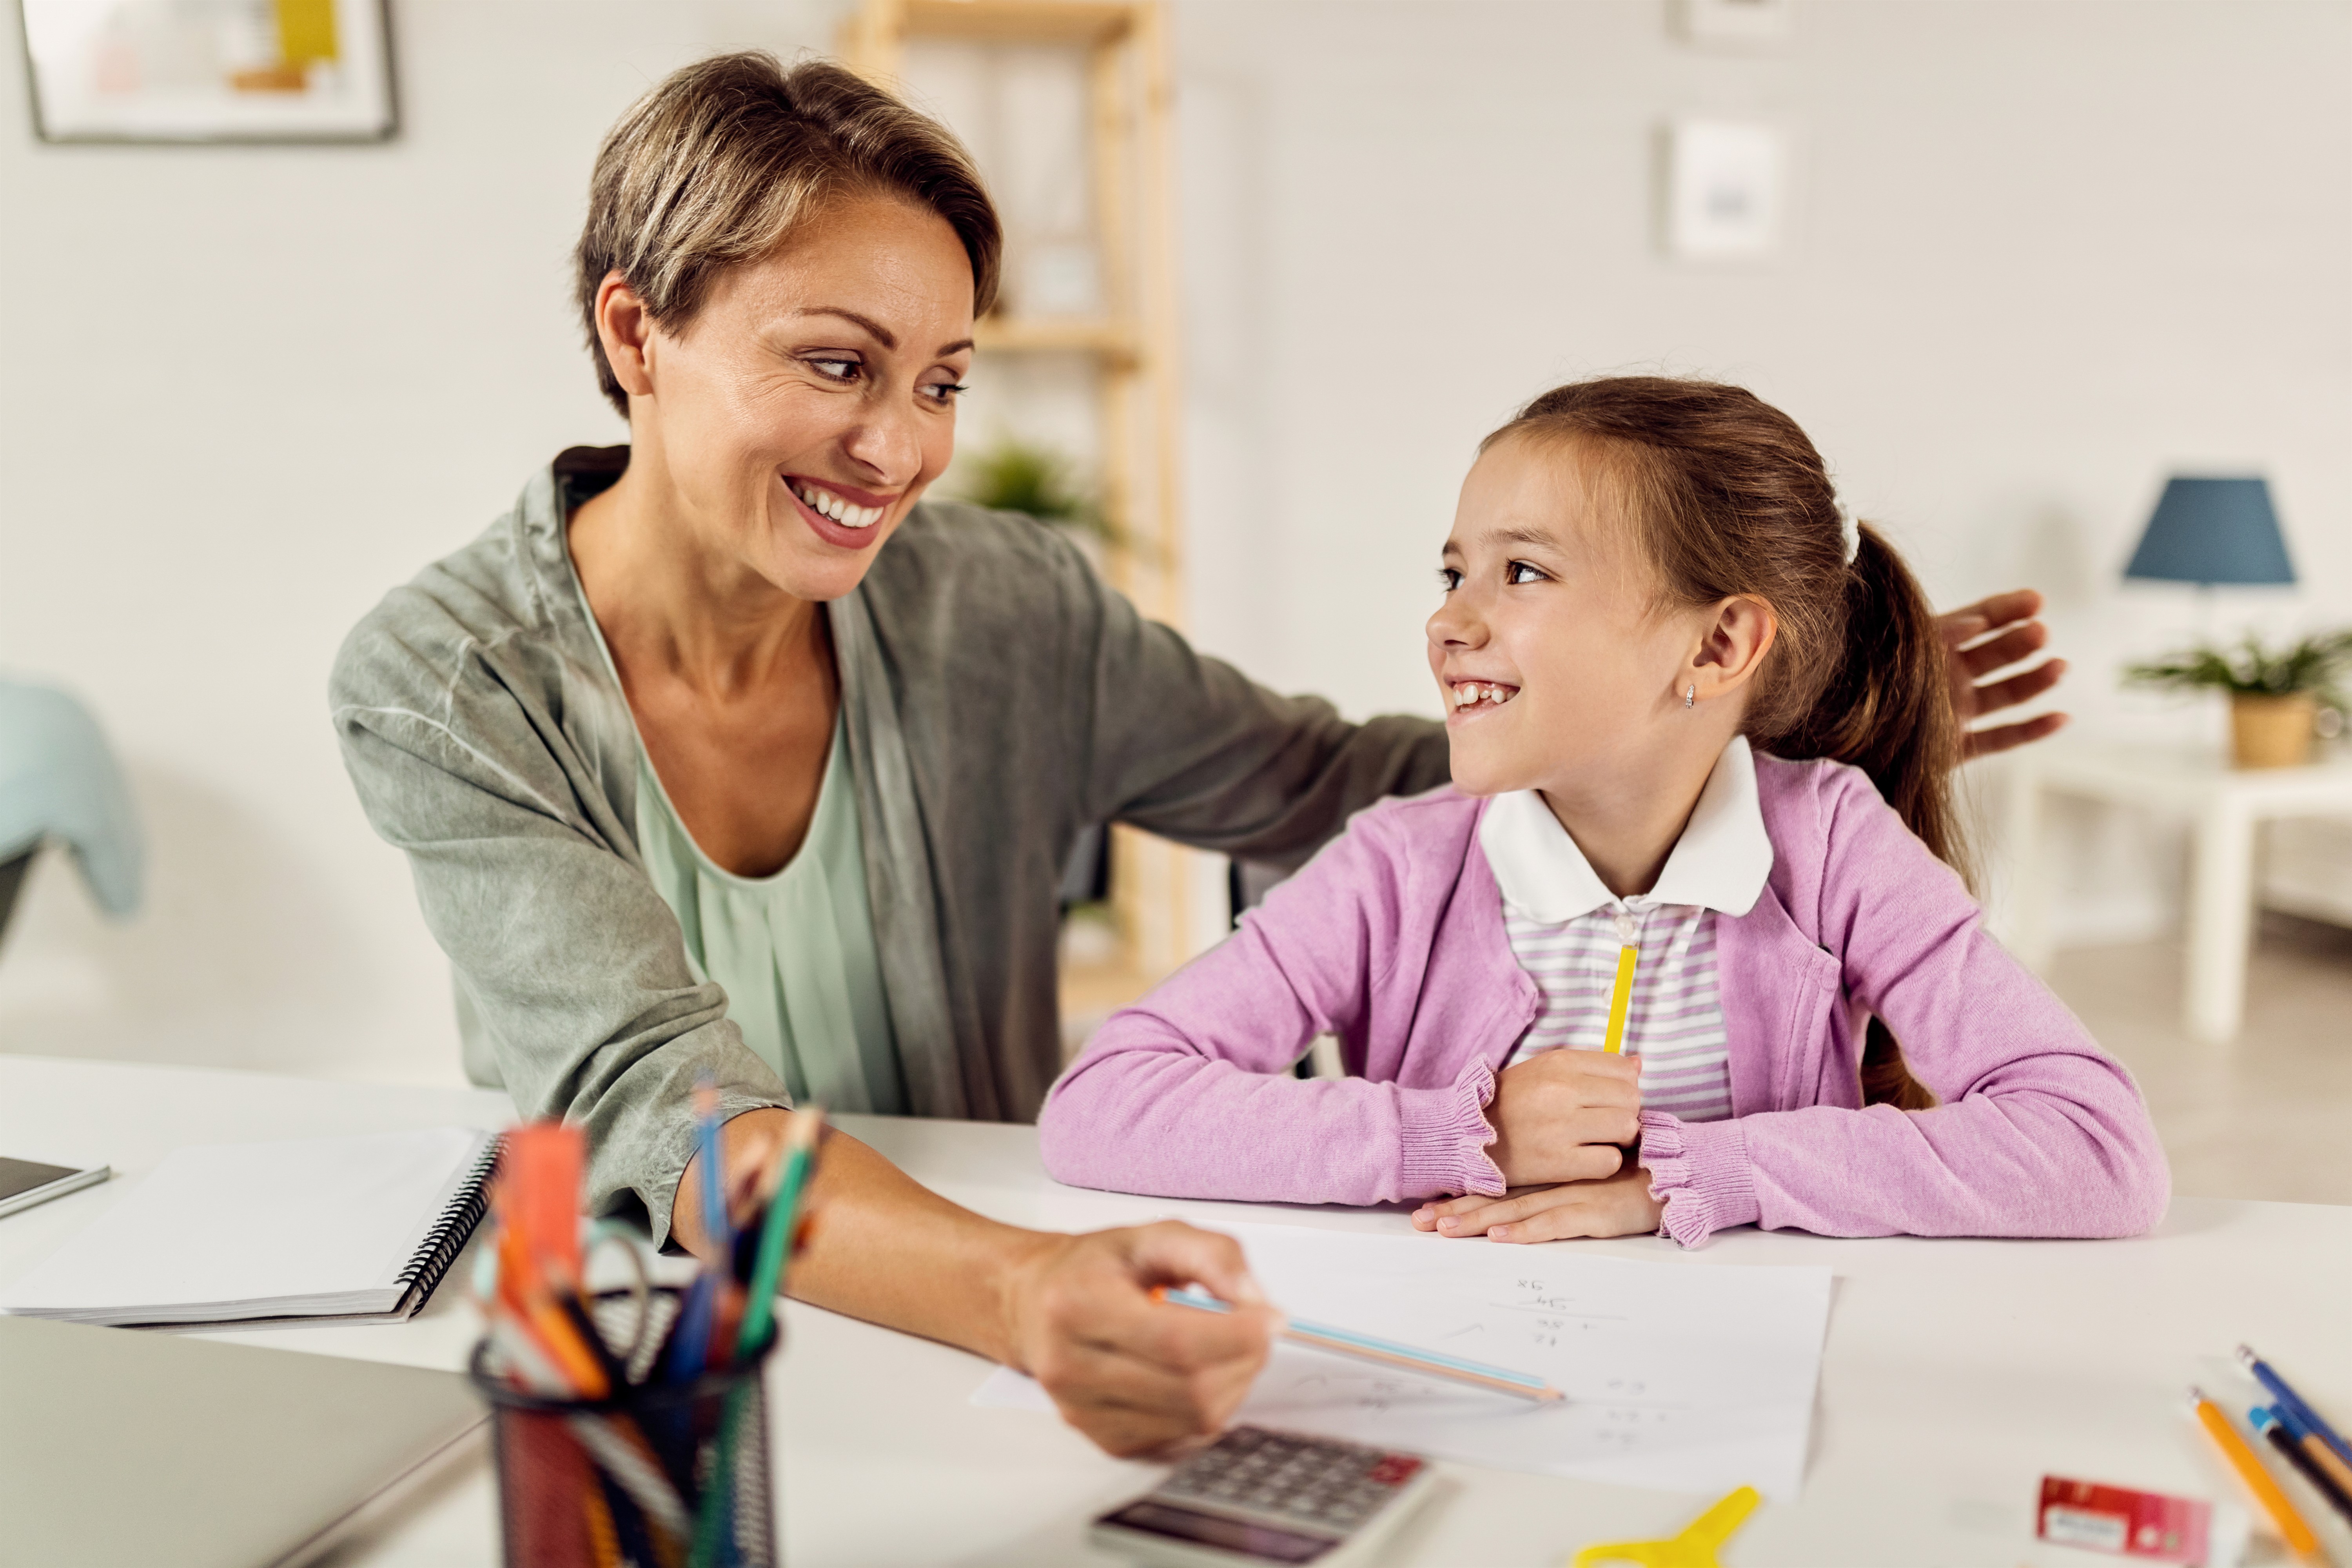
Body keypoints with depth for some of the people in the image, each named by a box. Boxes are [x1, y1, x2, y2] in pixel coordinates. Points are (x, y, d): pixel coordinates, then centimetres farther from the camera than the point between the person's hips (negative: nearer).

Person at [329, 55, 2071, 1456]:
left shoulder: (1007, 613, -5)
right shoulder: (440, 685, -13)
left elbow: (1343, 788, 3)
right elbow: (663, 1108, -24)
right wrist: (1015, 1292, -42)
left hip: (970, 1394, 2)